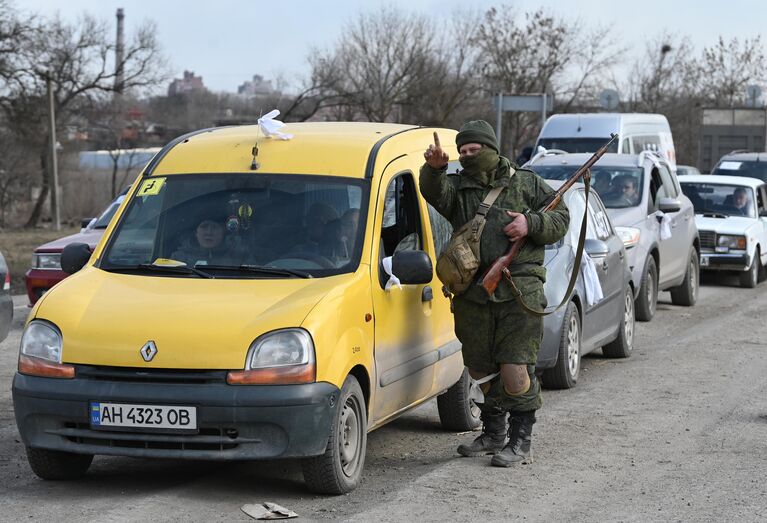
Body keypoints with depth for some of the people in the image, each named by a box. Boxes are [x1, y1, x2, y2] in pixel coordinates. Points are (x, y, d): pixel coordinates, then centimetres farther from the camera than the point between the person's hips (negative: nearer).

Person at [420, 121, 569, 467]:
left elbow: (560, 218, 9)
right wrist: (434, 168, -33)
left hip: (519, 292, -3)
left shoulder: (526, 184, 11)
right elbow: (436, 193, -12)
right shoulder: (457, 187, 12)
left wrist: (531, 224, -10)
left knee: (515, 369, -10)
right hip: (472, 294, 3)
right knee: (480, 369, 11)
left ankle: (520, 442, -1)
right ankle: (493, 434, 28)